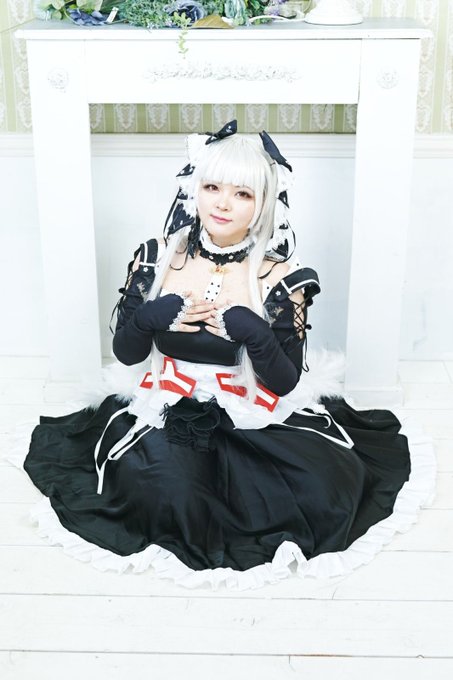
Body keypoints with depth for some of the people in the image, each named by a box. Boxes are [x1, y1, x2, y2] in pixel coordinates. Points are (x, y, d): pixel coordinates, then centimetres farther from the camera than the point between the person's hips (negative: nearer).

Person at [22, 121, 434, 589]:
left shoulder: (279, 279, -9)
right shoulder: (157, 260, -4)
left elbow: (286, 383, -7)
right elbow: (126, 354, 4)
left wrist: (254, 333, -24)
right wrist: (149, 317, -16)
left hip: (255, 420, 0)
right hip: (171, 415, 0)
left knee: (324, 488, -21)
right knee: (160, 489, -29)